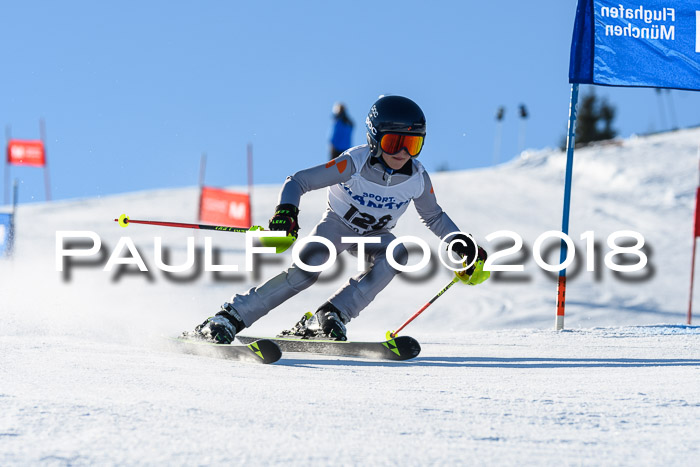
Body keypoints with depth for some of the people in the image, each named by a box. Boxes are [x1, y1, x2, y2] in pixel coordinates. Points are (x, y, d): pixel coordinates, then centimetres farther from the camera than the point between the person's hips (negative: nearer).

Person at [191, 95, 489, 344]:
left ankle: (330, 316, -29)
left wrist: (461, 244, -4)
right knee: (306, 269, -30)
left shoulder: (417, 179, -17)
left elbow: (433, 217, 5)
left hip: (373, 237, 4)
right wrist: (286, 211, -42)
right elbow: (298, 181, -24)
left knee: (397, 253, -31)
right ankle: (231, 317, -25)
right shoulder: (355, 164, -28)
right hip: (337, 224, -3)